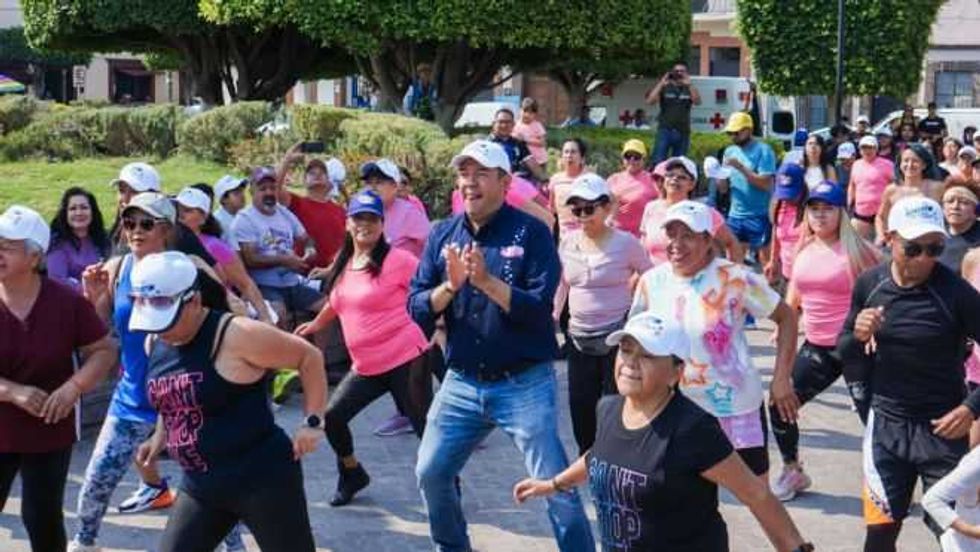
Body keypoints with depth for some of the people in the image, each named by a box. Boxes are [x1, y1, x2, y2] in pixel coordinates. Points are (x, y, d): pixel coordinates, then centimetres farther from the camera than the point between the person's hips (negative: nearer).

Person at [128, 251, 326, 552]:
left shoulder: (236, 335, -18)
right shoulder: (154, 344, 5)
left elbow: (309, 356, -9)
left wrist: (313, 423, -11)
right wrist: (160, 436, 15)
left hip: (262, 477, -7)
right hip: (201, 486, 7)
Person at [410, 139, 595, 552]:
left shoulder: (531, 233, -9)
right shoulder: (443, 235, 4)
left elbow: (540, 308, -19)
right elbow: (417, 309, 0)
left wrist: (486, 281, -28)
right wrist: (450, 286, -18)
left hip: (524, 384, -5)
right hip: (461, 382, 5)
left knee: (556, 485, -5)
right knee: (430, 473, 12)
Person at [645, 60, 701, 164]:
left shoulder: (689, 89, 9)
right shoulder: (665, 88, 6)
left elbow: (697, 102, -9)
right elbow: (650, 101, -7)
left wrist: (689, 85, -19)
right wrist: (661, 84, -14)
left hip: (683, 132, 2)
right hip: (665, 130, -2)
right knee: (657, 162, -11)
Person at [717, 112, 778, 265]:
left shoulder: (763, 150, -7)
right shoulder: (730, 151, 11)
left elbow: (766, 184, -16)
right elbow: (723, 189, 11)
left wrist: (741, 167, -20)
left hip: (759, 216, -6)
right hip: (735, 216, 6)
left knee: (766, 263, -2)